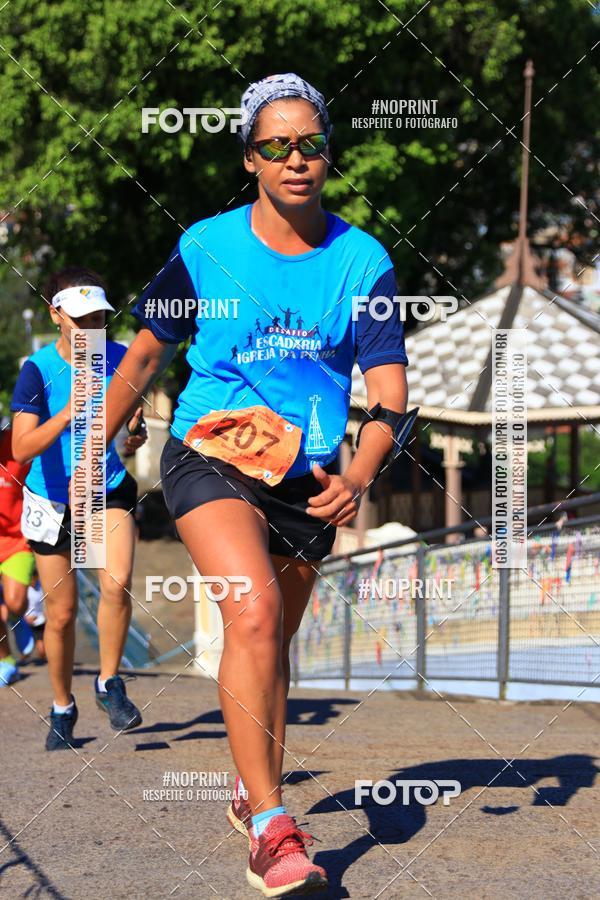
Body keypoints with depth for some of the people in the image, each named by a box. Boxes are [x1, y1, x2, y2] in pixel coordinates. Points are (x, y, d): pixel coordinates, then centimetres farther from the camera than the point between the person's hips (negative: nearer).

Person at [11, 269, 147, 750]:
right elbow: (22, 448, -27)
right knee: (61, 612, 4)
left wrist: (134, 434, -15)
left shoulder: (119, 358, -8)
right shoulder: (39, 369, -17)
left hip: (109, 490, 1)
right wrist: (70, 412, -41)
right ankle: (63, 709, 26)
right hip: (53, 498, -1)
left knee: (117, 584, -22)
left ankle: (110, 684, 1)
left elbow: (132, 415, 9)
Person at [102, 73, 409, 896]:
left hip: (307, 478, 3)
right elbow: (146, 356, 8)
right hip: (208, 458, -3)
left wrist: (358, 477, -24)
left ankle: (254, 793, 38)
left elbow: (389, 394, -6)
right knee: (253, 610, -25)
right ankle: (270, 827, -27)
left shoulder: (363, 262, -4)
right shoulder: (206, 248, -6)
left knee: (273, 639, 14)